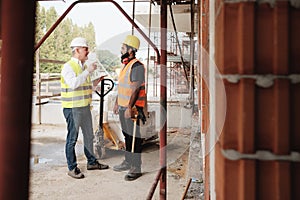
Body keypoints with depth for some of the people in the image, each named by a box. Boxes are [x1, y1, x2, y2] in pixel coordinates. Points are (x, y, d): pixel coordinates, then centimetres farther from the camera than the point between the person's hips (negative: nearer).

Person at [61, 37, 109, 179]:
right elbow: (73, 84, -28)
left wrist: (96, 82, 6)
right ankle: (72, 168, 10)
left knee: (89, 136, 16)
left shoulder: (84, 66, 15)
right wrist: (88, 71, -24)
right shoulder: (68, 66, -11)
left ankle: (92, 162, 30)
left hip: (85, 107, 8)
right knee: (72, 138, 0)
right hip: (72, 108, -8)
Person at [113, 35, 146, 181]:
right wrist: (117, 103, 23)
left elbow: (136, 89, -21)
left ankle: (136, 168, 5)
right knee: (126, 136, 17)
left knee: (134, 138, -3)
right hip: (123, 107, 10)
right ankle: (128, 162, 29)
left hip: (132, 108, -9)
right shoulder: (125, 65, 16)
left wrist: (129, 108, -25)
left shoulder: (137, 66, -15)